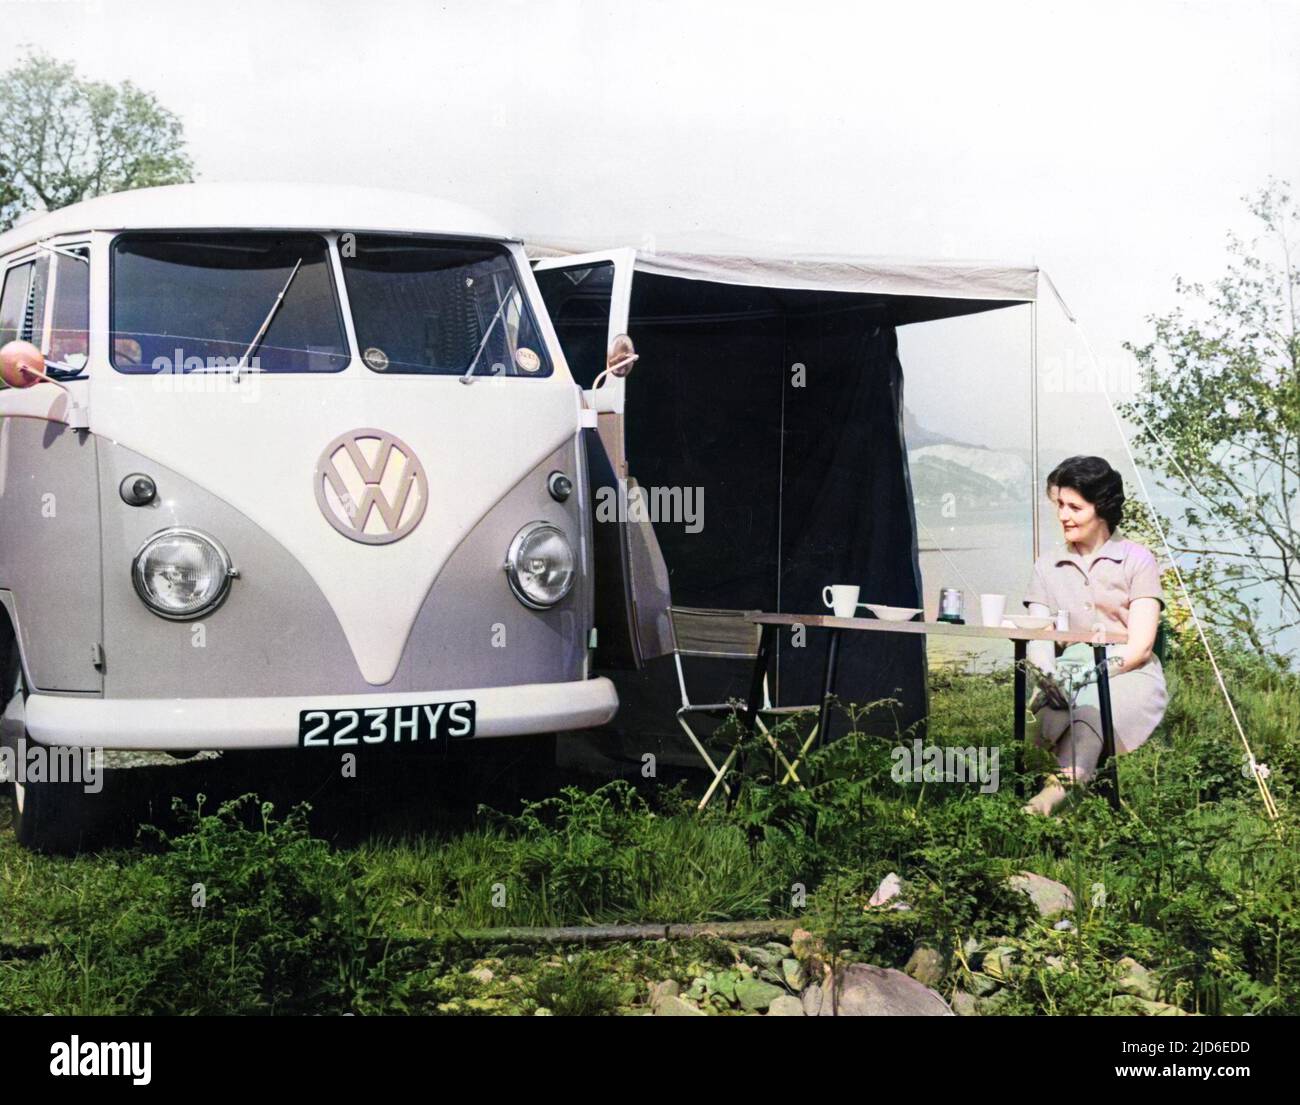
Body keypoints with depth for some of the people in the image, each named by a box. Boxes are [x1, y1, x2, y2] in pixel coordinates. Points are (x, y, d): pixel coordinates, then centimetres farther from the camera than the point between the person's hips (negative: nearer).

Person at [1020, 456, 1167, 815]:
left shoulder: (1136, 560, 6)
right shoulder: (1048, 566, 17)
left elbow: (1139, 645, -4)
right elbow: (1038, 640, 6)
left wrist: (1090, 671, -21)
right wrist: (1050, 674, -18)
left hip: (1128, 676, -3)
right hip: (1069, 677, 4)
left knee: (1091, 702, -38)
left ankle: (1065, 780, -61)